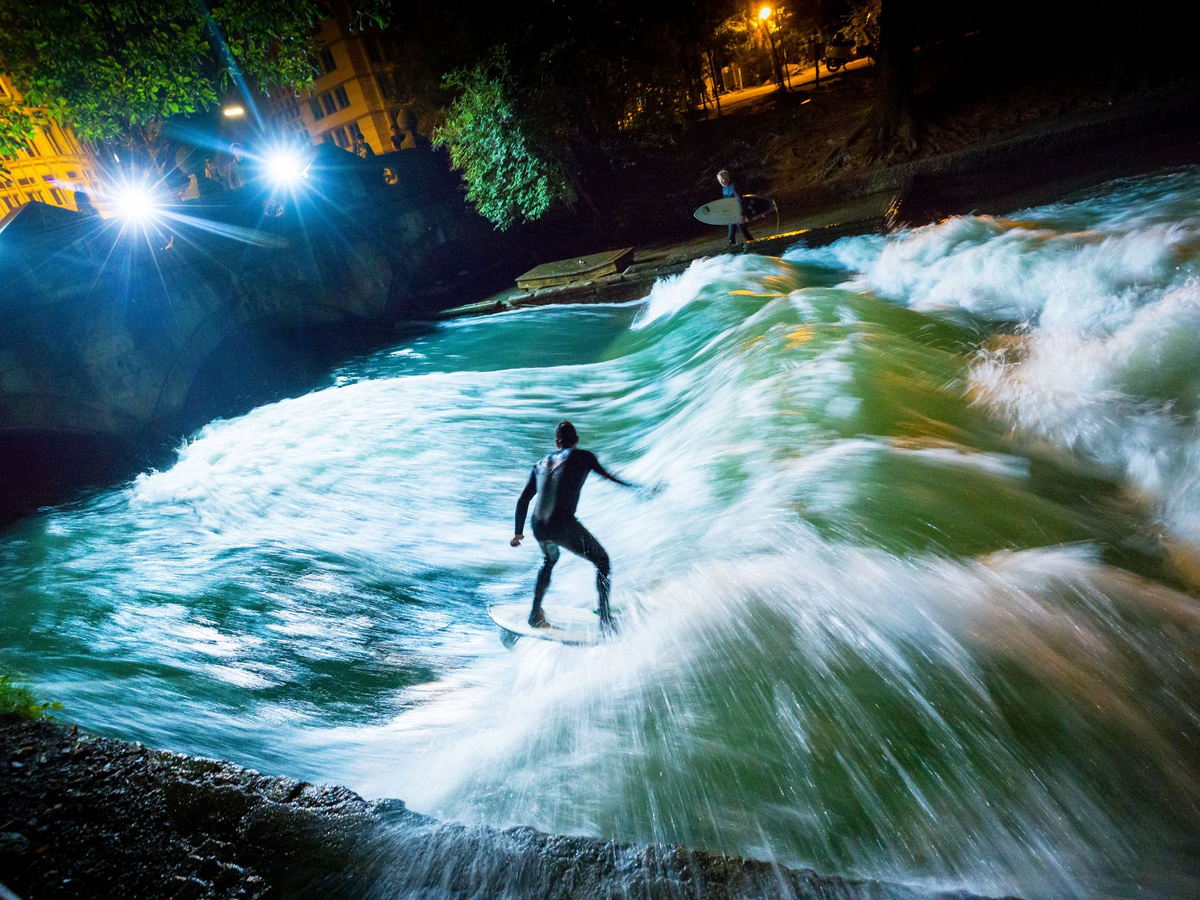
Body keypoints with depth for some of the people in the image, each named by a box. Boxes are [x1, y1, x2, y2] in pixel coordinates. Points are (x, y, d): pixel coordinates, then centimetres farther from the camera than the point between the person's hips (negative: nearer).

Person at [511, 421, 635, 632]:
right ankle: (606, 619, 3)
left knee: (550, 561, 35)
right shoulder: (582, 456, 8)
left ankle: (535, 614, 36)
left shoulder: (542, 463, 22)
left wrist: (518, 532, 33)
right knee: (602, 562, 12)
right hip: (564, 525, -6)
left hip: (539, 528, 6)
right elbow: (608, 478, 5)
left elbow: (523, 500, 24)